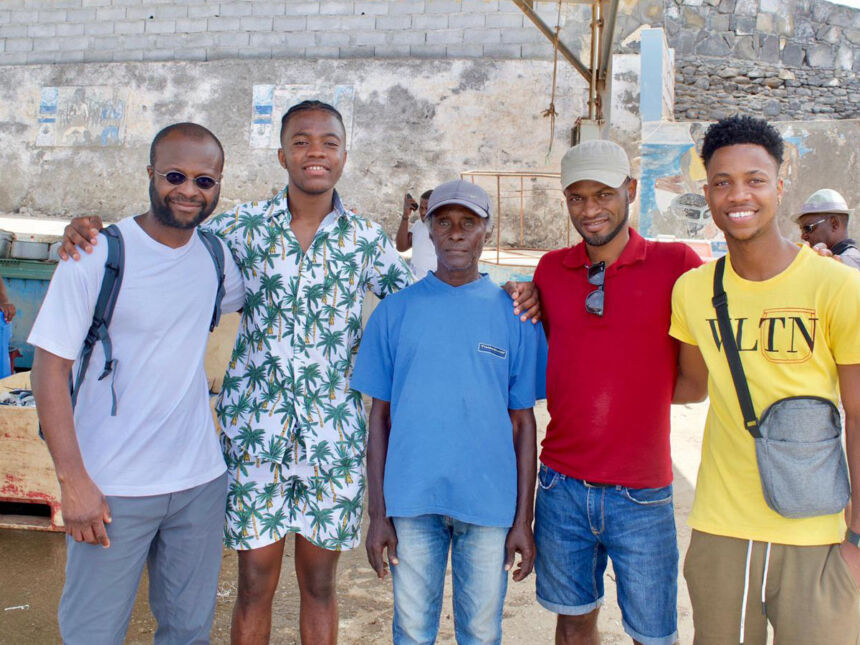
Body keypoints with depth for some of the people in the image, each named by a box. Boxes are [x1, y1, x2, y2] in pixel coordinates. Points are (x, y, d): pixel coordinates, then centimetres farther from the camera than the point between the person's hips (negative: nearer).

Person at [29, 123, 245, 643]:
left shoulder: (217, 258, 3)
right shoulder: (96, 254, -11)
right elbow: (50, 369, -11)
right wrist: (72, 480, -15)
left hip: (201, 482, 4)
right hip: (112, 489, -4)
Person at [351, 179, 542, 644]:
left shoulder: (514, 314, 1)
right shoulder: (395, 311, 2)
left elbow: (522, 421, 2)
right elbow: (380, 416, 4)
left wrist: (523, 518, 0)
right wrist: (377, 512, 1)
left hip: (490, 502, 0)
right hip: (412, 500, 1)